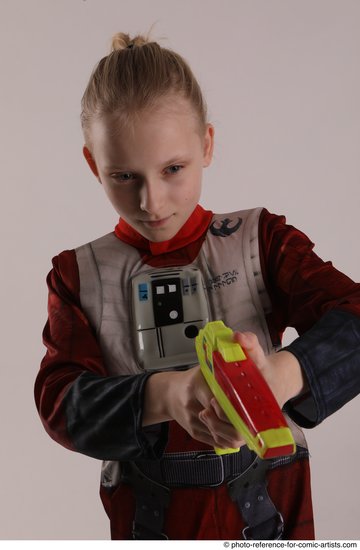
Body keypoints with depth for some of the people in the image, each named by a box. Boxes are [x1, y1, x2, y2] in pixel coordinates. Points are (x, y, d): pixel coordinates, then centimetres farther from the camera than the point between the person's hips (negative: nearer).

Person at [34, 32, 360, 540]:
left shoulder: (260, 239, -6)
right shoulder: (80, 275, -4)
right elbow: (60, 403, -15)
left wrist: (283, 375, -41)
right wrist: (162, 395, -35)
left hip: (269, 505, 0)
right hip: (148, 517, 0)